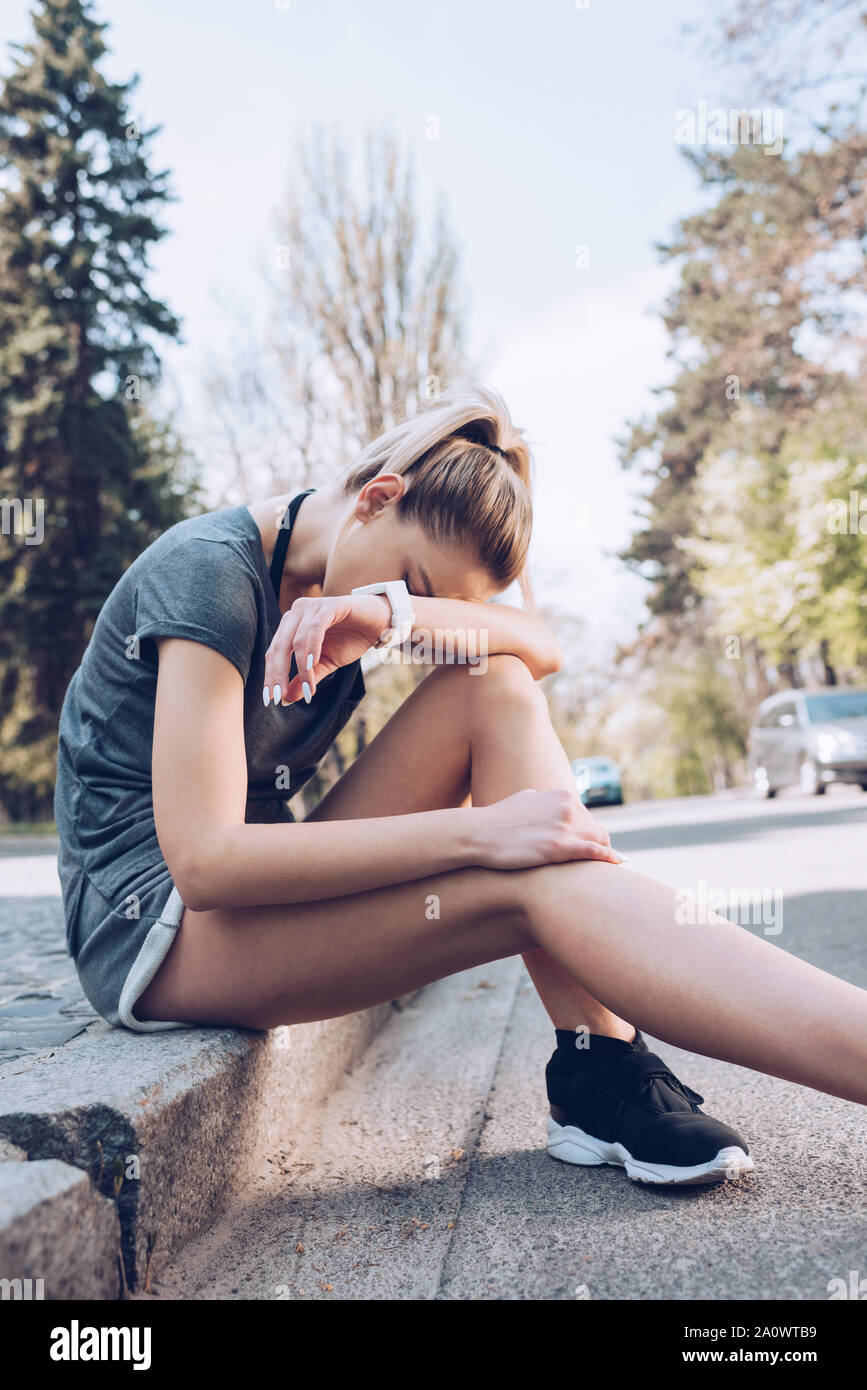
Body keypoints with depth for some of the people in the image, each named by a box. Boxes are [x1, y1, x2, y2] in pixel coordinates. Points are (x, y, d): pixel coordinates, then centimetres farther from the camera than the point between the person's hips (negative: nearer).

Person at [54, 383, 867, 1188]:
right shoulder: (209, 569, -18)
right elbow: (204, 860, -28)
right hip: (151, 923, -7)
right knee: (533, 883, -28)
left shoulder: (339, 581, 6)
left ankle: (601, 1076, -20)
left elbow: (543, 648, -8)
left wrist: (399, 616, -29)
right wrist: (481, 832, -32)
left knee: (495, 683, -14)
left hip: (251, 885, 8)